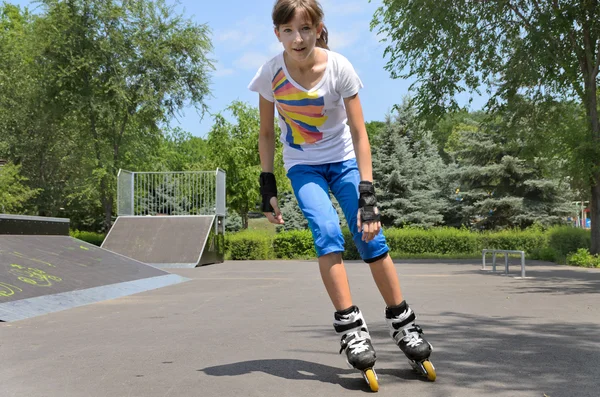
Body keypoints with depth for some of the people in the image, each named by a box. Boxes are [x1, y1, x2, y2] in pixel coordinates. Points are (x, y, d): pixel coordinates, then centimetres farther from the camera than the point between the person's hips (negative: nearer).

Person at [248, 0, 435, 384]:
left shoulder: (339, 67, -21)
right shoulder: (271, 73, -17)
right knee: (327, 232, -23)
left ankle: (402, 321, 5)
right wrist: (268, 187, -7)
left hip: (344, 160, 0)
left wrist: (367, 195, -25)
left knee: (370, 235, -11)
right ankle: (350, 324, -16)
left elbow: (359, 133, -20)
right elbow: (267, 134, -4)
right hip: (302, 166, 0)